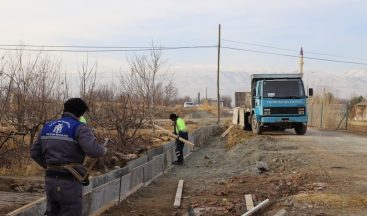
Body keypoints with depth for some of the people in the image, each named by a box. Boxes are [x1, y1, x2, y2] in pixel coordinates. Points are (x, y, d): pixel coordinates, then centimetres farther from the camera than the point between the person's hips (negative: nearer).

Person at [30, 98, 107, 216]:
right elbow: (93, 150, -27)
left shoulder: (47, 127, 9)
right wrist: (103, 150, -3)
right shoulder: (79, 128, -11)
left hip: (51, 180, 7)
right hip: (70, 183, -6)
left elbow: (35, 153, 16)